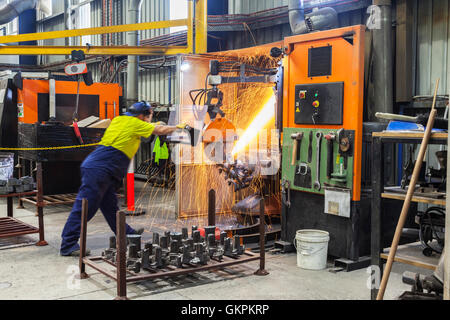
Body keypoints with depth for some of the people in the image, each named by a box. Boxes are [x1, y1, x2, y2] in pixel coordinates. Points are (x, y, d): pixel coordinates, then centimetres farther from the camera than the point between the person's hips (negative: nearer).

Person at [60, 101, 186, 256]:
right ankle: (68, 245, -9)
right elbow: (160, 130, 4)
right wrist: (178, 127, 19)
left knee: (110, 205, 17)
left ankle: (125, 233, 29)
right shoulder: (135, 124, -3)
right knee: (85, 206, -10)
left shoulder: (118, 120, 18)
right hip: (98, 169, -9)